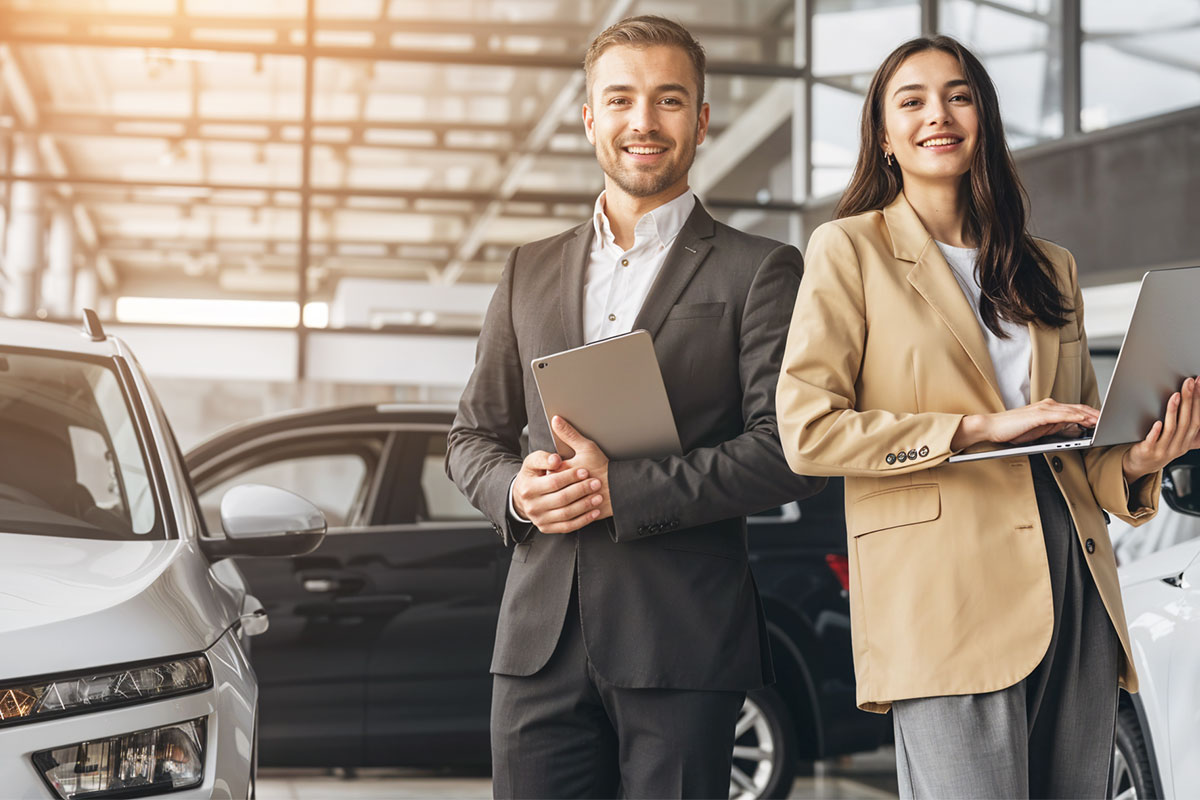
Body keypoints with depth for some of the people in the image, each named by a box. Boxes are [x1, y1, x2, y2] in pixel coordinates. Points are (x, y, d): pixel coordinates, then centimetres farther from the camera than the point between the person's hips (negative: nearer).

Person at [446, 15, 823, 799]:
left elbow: (789, 450, -8)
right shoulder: (530, 272, 16)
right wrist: (516, 488, -4)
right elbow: (472, 436, 19)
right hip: (541, 640, 4)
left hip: (682, 644, -3)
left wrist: (621, 488, -14)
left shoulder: (759, 271, 2)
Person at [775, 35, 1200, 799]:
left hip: (1075, 587, 6)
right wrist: (978, 429, -11)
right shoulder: (850, 250, 4)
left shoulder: (1050, 269, 20)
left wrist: (1134, 462, -1)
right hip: (948, 599, -5)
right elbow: (807, 430, -7)